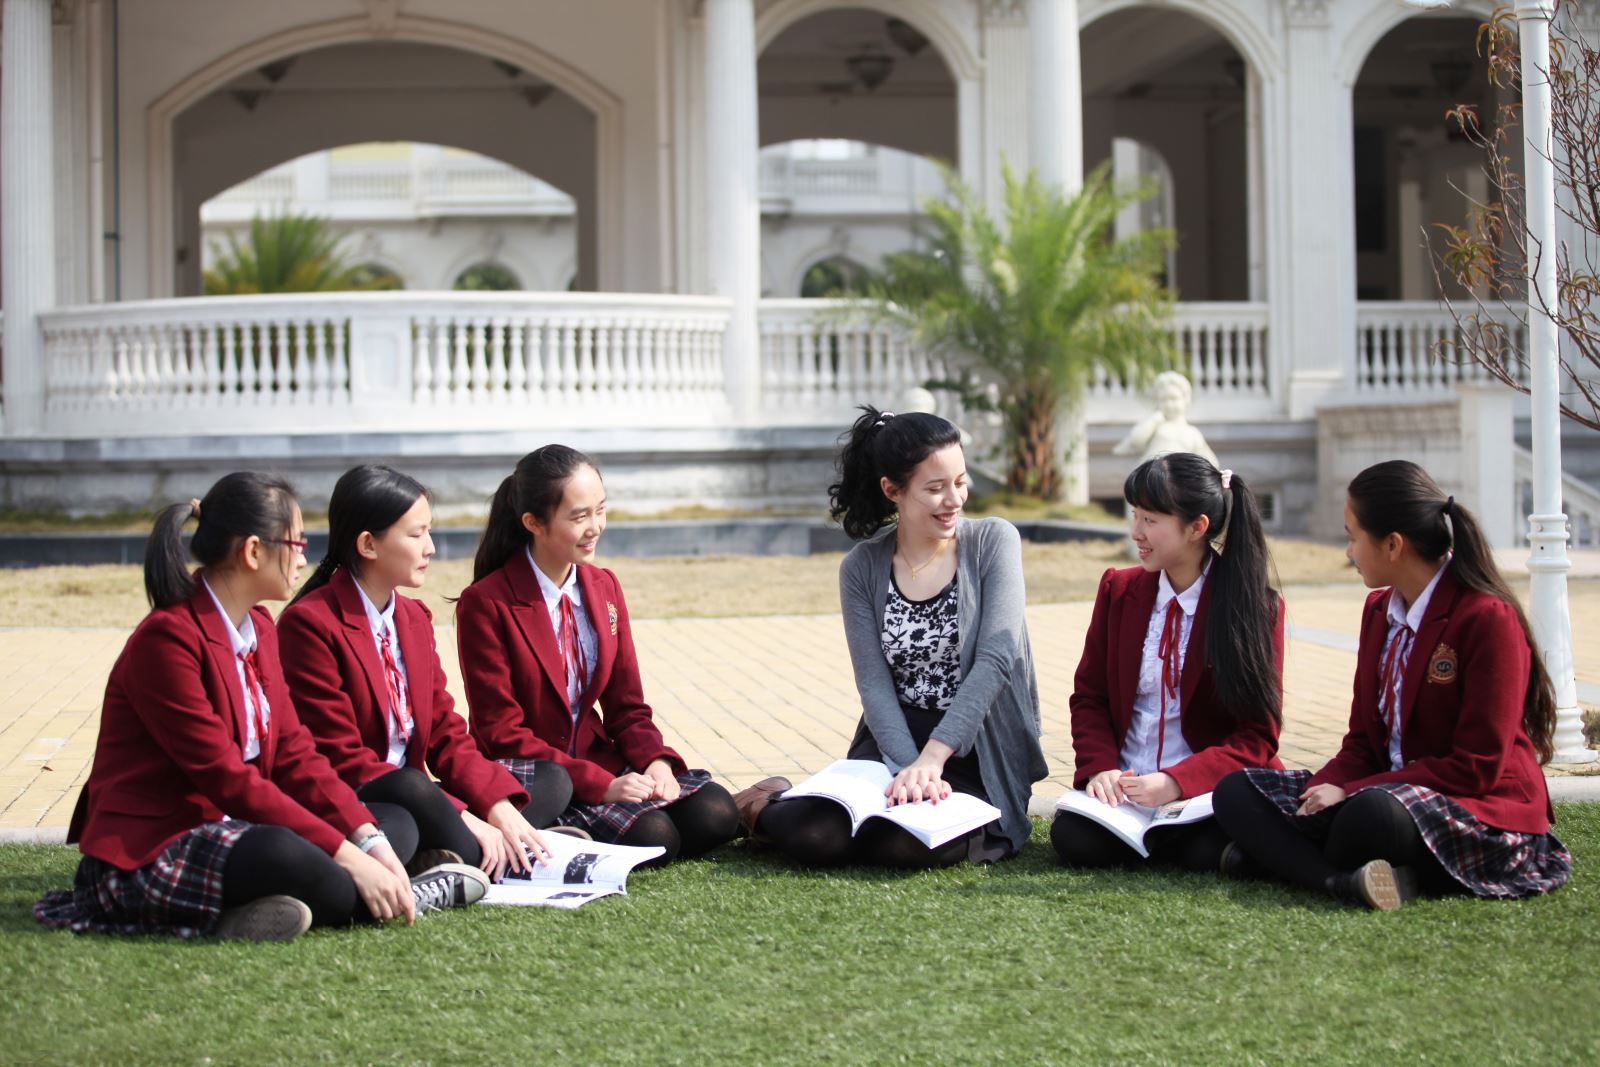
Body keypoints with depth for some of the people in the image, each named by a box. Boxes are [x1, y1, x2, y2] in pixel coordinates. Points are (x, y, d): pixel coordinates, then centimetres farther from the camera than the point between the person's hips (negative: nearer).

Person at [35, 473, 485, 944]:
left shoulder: (258, 629, 9)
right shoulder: (166, 639, -19)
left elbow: (293, 752, 4)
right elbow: (226, 778, -23)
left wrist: (368, 838, -10)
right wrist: (346, 856, -25)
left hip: (227, 830, 10)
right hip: (148, 856, -9)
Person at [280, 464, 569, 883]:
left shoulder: (414, 617, 13)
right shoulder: (310, 624, -13)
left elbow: (445, 734, 9)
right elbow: (342, 761, -18)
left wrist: (498, 808, -12)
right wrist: (459, 815, -23)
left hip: (407, 799, 9)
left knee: (553, 779, -3)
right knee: (410, 788, -39)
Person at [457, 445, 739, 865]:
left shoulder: (604, 588, 9)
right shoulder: (486, 604, -12)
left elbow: (626, 705, 10)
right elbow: (502, 734, -14)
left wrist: (656, 761, -13)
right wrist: (601, 784, -23)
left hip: (597, 756, 6)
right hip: (527, 776, -6)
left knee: (714, 816, -17)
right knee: (651, 837, -28)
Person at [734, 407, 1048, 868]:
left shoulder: (993, 542, -3)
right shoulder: (862, 568, 3)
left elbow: (995, 659, -14)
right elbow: (874, 684, -5)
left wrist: (931, 759, -23)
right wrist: (910, 770, -23)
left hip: (975, 749, -2)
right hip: (893, 742, 2)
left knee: (911, 844, -32)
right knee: (812, 837, -24)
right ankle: (764, 807, 11)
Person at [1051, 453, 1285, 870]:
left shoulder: (1257, 607, -4)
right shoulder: (1119, 590, 8)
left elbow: (1258, 734, -6)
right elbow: (1089, 696, 11)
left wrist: (1177, 782, -21)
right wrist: (1100, 769, -10)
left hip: (1208, 791, -2)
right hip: (1123, 787, 3)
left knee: (1208, 851, -34)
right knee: (1073, 840, -28)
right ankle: (1150, 835, 5)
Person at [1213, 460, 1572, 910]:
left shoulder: (1488, 619, -14)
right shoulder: (1379, 610, 12)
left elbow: (1478, 767, -17)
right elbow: (1363, 739, 13)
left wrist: (1351, 791, -19)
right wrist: (1328, 788, -10)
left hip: (1485, 814, -8)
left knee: (1373, 813, -41)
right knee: (1237, 791, -9)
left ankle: (1284, 855, -14)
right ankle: (1342, 880, -31)